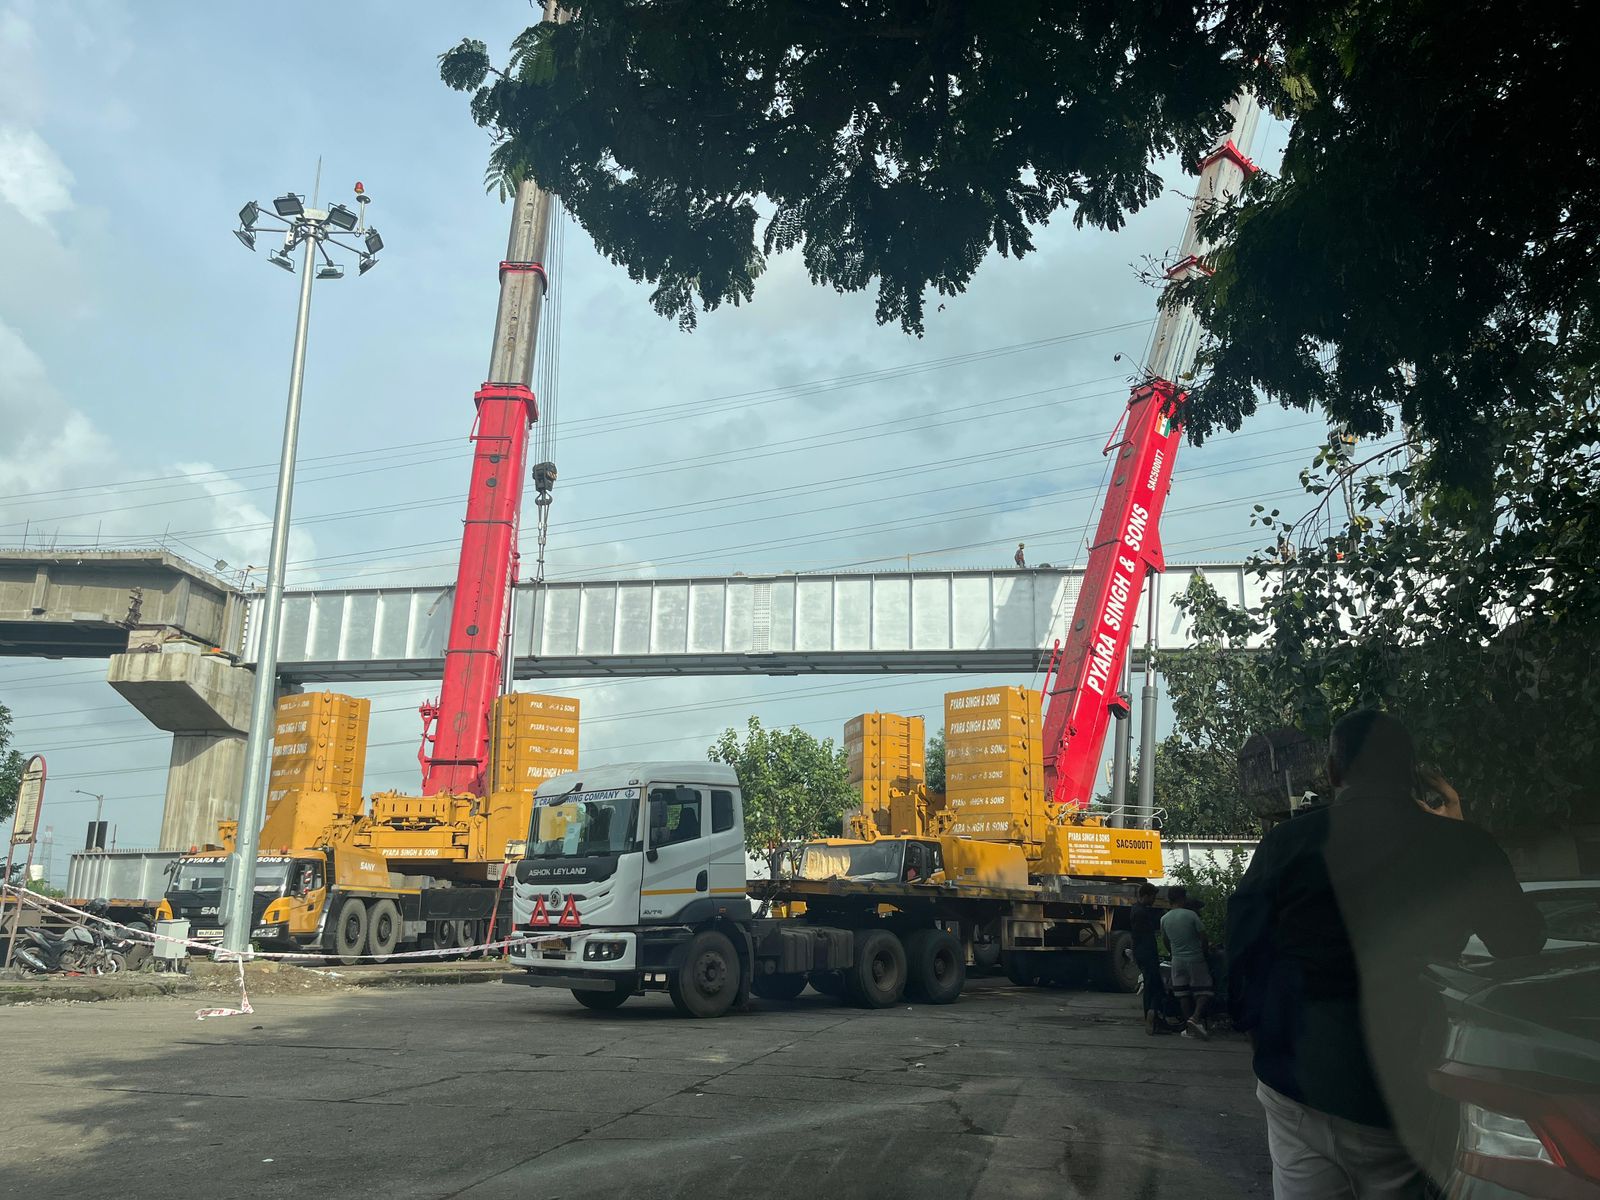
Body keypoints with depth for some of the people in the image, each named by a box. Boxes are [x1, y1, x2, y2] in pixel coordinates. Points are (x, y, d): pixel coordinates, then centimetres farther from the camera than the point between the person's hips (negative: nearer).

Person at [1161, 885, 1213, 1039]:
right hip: (1195, 959, -4)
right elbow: (1203, 937, -8)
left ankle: (1189, 1027, 9)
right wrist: (1205, 954, 6)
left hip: (1177, 961, 4)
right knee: (1204, 992, 3)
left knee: (1183, 994, 10)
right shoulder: (1191, 915, -11)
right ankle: (1195, 1018, -20)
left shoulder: (1164, 919, 1)